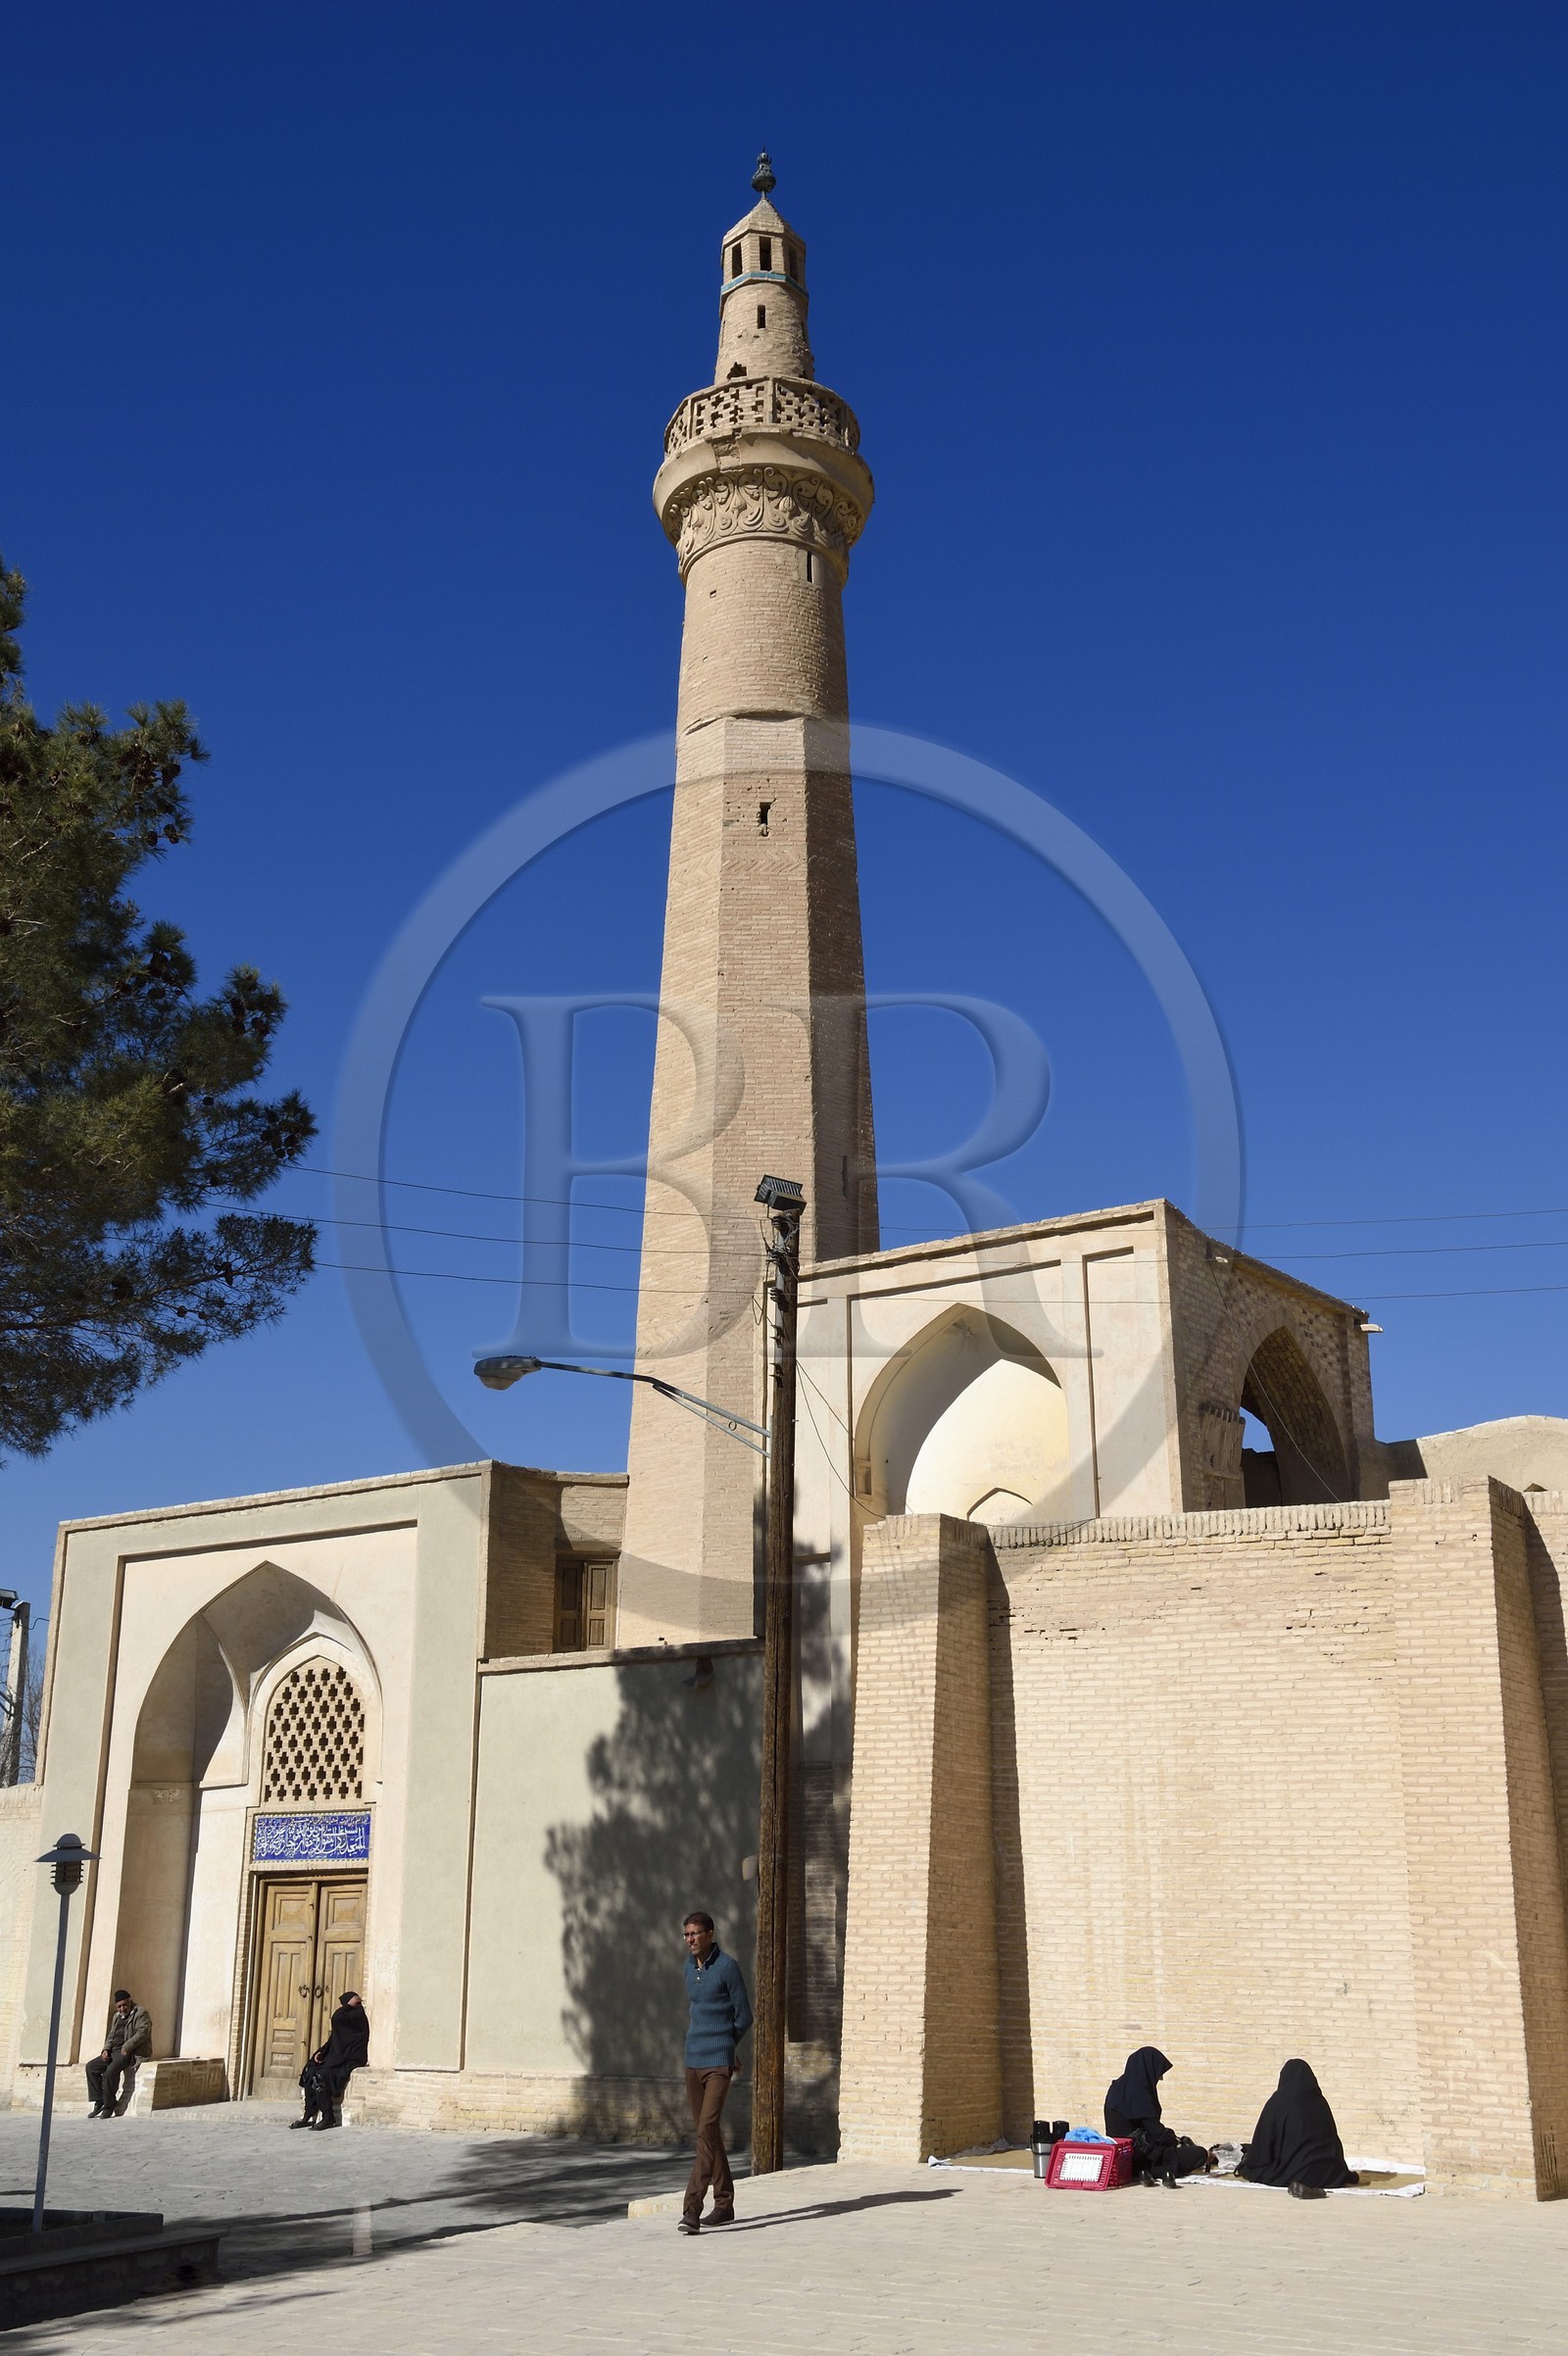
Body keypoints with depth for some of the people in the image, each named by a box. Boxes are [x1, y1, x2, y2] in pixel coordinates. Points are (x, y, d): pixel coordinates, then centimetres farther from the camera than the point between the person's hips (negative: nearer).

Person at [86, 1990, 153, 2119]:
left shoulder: (141, 2013, -4)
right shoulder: (116, 2016, 22)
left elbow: (142, 2032, -16)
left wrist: (127, 2047, -24)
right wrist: (106, 2049, 4)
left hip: (130, 2052, -9)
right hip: (114, 2051, 9)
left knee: (111, 2070, -31)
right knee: (91, 2066, -4)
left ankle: (109, 2106, -20)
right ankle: (99, 2101, -3)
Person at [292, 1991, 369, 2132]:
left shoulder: (358, 2015, -9)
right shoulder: (350, 2016, 21)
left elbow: (336, 2018, -23)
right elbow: (333, 2041, 20)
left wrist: (349, 2004, -9)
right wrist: (321, 2052, 6)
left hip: (350, 2061, -10)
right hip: (338, 2059, 10)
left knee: (319, 2077, -25)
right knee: (309, 2074, -3)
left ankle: (328, 2118, -19)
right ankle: (309, 2116, -5)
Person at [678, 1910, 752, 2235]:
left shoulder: (727, 1967, -10)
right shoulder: (689, 1967, 10)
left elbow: (744, 2017, -4)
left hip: (718, 2063, -7)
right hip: (693, 2062, 7)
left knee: (707, 2130, -14)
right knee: (707, 2133, 12)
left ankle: (692, 2209, -18)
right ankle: (724, 2204, 22)